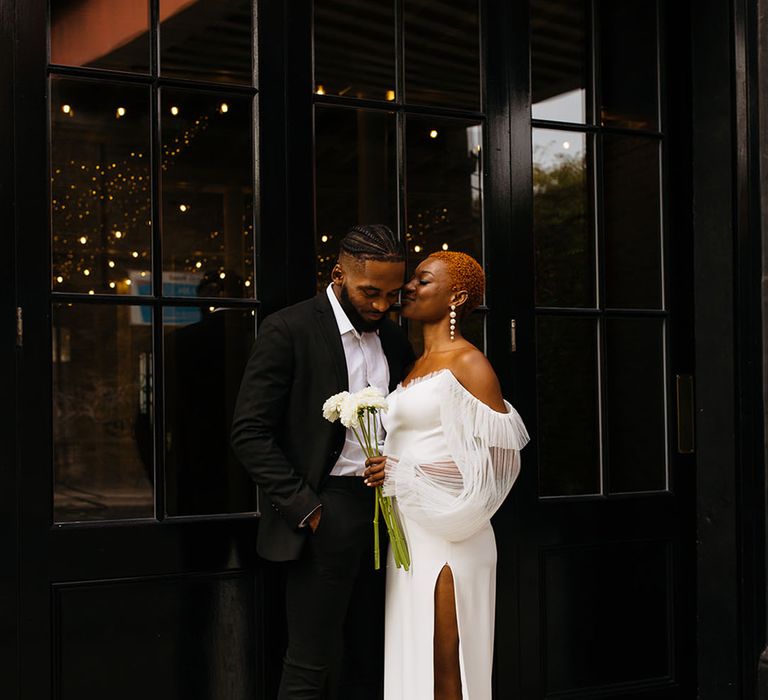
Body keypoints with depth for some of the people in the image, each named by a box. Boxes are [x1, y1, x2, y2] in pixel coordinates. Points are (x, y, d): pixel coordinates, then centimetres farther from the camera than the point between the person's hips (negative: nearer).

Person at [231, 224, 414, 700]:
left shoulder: (394, 339, 11)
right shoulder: (289, 330, -7)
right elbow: (250, 433, -10)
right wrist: (304, 508, -14)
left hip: (383, 512, 6)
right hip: (325, 515, -6)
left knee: (370, 660, 12)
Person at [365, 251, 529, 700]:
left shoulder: (468, 364, -9)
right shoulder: (416, 365, 16)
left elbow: (496, 458, -15)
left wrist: (403, 474, -15)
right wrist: (384, 470, 3)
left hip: (449, 538, -8)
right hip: (410, 537, 8)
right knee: (413, 662, 12)